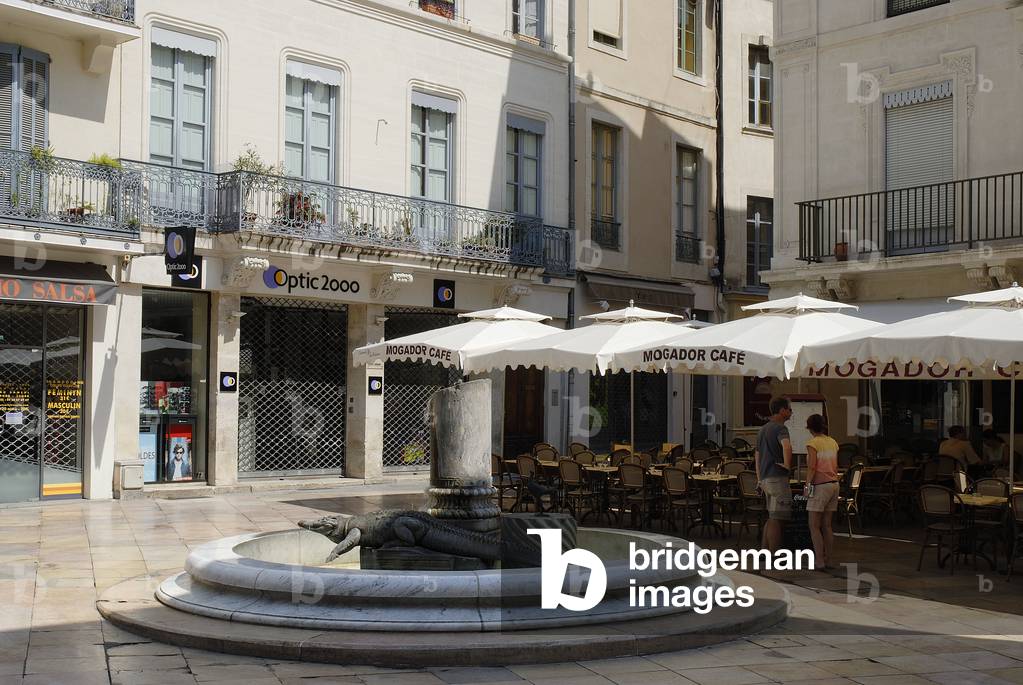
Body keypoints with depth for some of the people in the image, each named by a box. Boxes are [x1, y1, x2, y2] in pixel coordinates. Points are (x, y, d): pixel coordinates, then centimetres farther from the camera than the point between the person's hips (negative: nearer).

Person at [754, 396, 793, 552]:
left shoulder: (763, 429, 18)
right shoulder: (780, 428, -12)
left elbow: (757, 455, 24)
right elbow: (787, 446, -34)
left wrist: (759, 479, 26)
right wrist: (787, 465, -19)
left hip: (765, 479, 9)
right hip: (778, 478, -9)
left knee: (772, 517, 17)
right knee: (777, 519, -6)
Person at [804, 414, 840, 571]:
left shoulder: (813, 443, -10)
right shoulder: (833, 443, 10)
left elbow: (812, 467, -17)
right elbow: (836, 467, 13)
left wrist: (807, 486, -11)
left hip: (820, 486, -7)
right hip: (834, 484, 7)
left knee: (814, 526, -2)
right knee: (827, 526, 11)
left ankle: (819, 561, -8)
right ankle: (830, 560, 11)